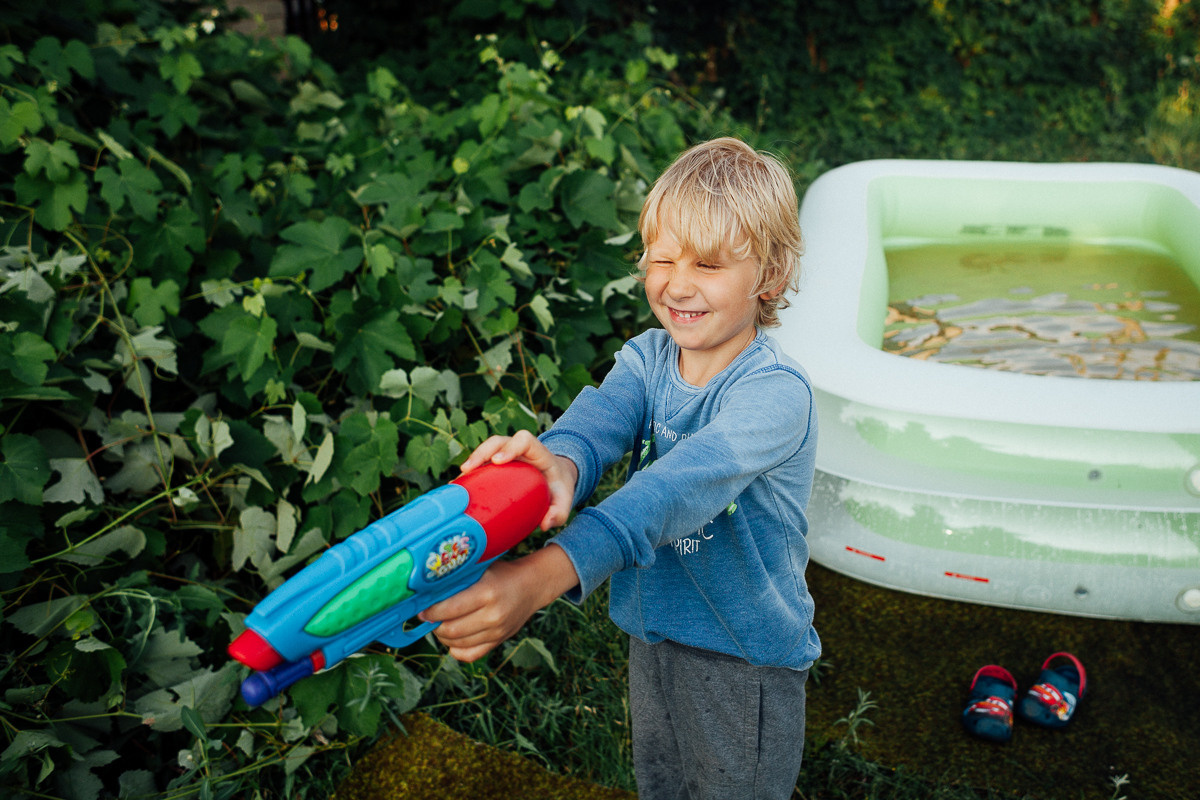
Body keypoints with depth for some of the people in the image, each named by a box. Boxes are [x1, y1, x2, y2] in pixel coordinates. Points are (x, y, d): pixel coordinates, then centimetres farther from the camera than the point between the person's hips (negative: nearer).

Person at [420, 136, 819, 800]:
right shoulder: (646, 358, -6)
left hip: (747, 654, -5)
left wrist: (543, 576, -55)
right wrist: (559, 462, -52)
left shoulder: (774, 392, -25)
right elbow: (596, 421, -25)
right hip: (653, 630, 5)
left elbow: (678, 489, -41)